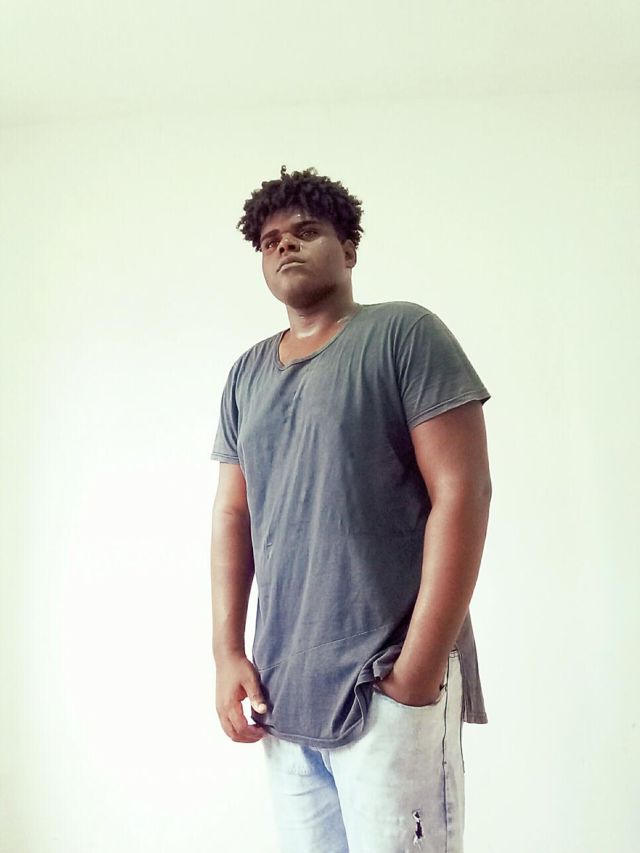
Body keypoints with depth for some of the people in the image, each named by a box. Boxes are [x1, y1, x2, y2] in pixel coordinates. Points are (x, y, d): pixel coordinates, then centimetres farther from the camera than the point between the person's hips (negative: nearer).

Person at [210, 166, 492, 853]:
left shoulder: (404, 334, -4)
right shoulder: (246, 375, 12)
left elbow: (462, 493, -11)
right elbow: (232, 514, 12)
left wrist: (416, 674, -14)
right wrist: (228, 653, 4)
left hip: (388, 685, -5)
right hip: (279, 691, 5)